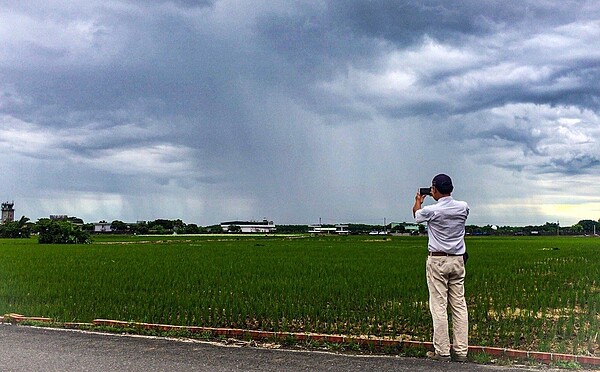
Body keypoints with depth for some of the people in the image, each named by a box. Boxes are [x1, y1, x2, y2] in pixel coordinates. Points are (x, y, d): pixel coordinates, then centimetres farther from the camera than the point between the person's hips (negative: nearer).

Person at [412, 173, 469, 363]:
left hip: (438, 260, -5)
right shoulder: (463, 207, 0)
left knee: (439, 306, -1)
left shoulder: (431, 210, -12)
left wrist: (418, 201, 33)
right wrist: (439, 198, 34)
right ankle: (461, 351, 10)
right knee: (459, 305, 7)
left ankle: (442, 352, 2)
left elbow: (416, 214, 12)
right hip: (458, 260, 5)